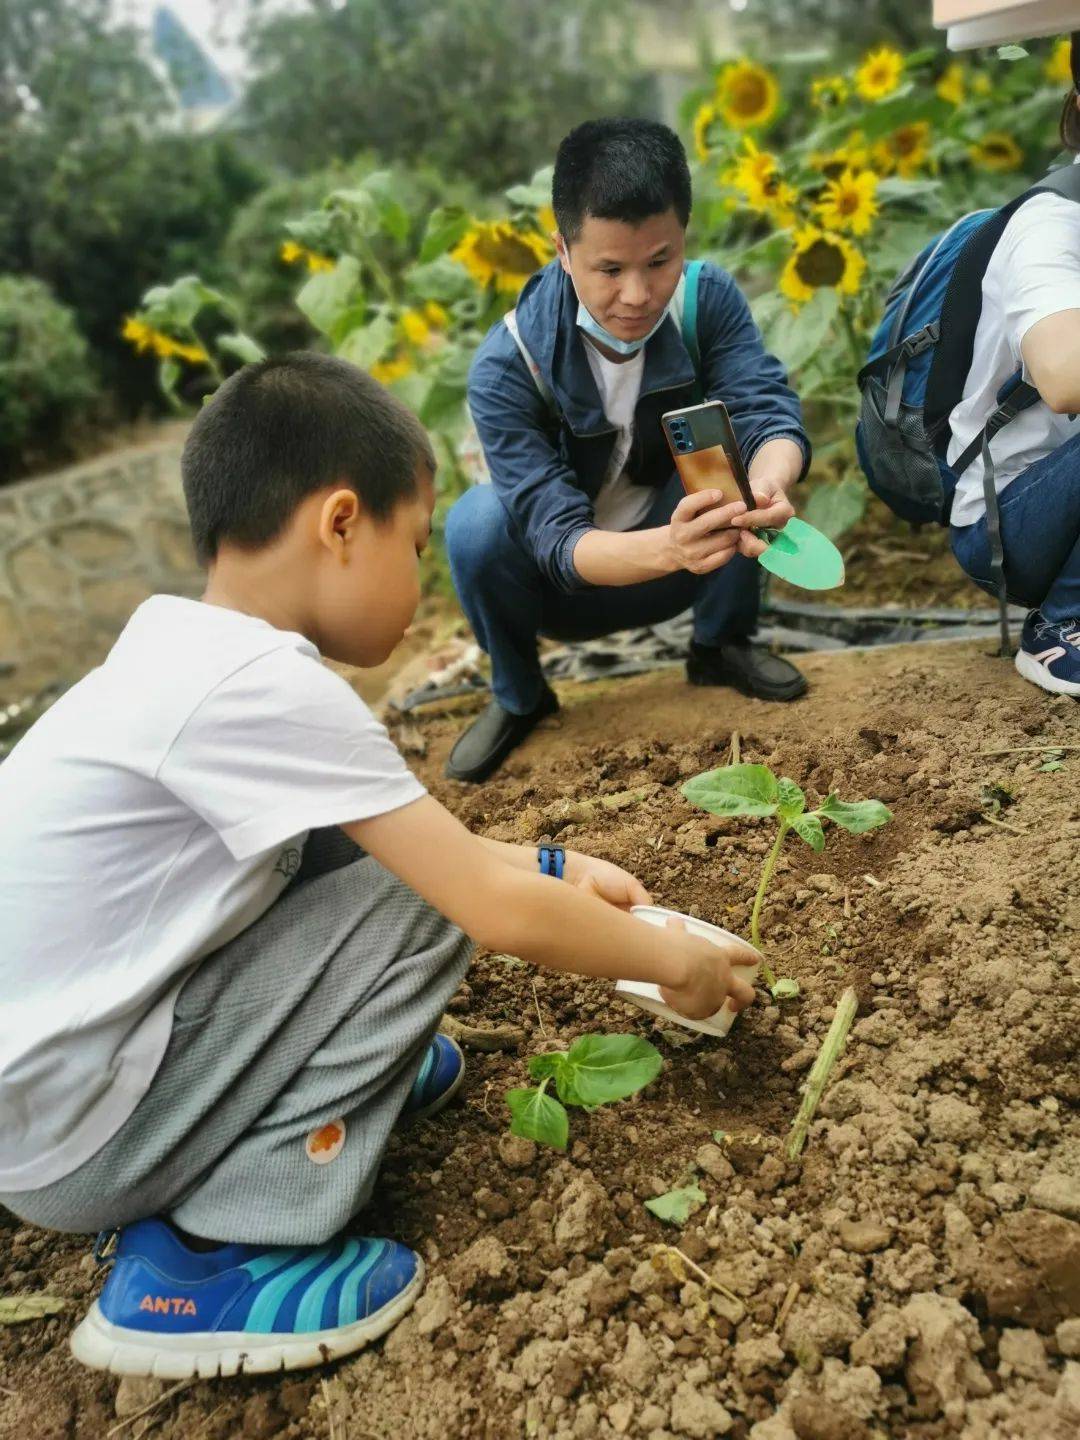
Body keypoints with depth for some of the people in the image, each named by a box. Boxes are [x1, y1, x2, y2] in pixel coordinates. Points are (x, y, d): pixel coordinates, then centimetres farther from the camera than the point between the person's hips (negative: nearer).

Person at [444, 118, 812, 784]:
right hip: (563, 582, -2)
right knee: (476, 522, -33)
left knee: (740, 462, -27)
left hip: (683, 559, 2)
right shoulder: (507, 367, -28)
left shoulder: (709, 299, -17)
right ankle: (518, 695, -2)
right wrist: (668, 547, -55)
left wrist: (769, 485, -53)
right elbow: (557, 538, -34)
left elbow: (770, 415, -28)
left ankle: (722, 643, 1)